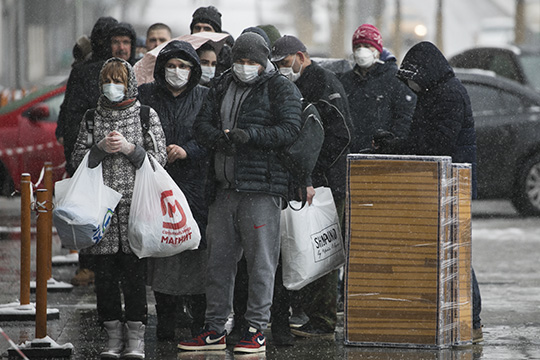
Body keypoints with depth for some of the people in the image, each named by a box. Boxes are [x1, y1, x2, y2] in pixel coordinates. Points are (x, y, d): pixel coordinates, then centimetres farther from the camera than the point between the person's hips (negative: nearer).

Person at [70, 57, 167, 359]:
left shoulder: (146, 116, 6)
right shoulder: (93, 118, 12)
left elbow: (159, 158, 2)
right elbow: (78, 158, 10)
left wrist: (129, 148, -11)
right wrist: (101, 148, -7)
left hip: (135, 204, -2)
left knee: (134, 271, -5)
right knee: (105, 272, 1)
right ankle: (114, 334, 10)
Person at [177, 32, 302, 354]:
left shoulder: (281, 89, -1)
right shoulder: (223, 86, 17)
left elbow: (290, 130, -11)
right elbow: (202, 124, 12)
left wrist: (250, 135, -20)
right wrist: (219, 138, -10)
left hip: (261, 186, -6)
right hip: (224, 188, 6)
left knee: (260, 261, -4)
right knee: (218, 259, 9)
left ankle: (257, 330, 2)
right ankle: (215, 330, 16)